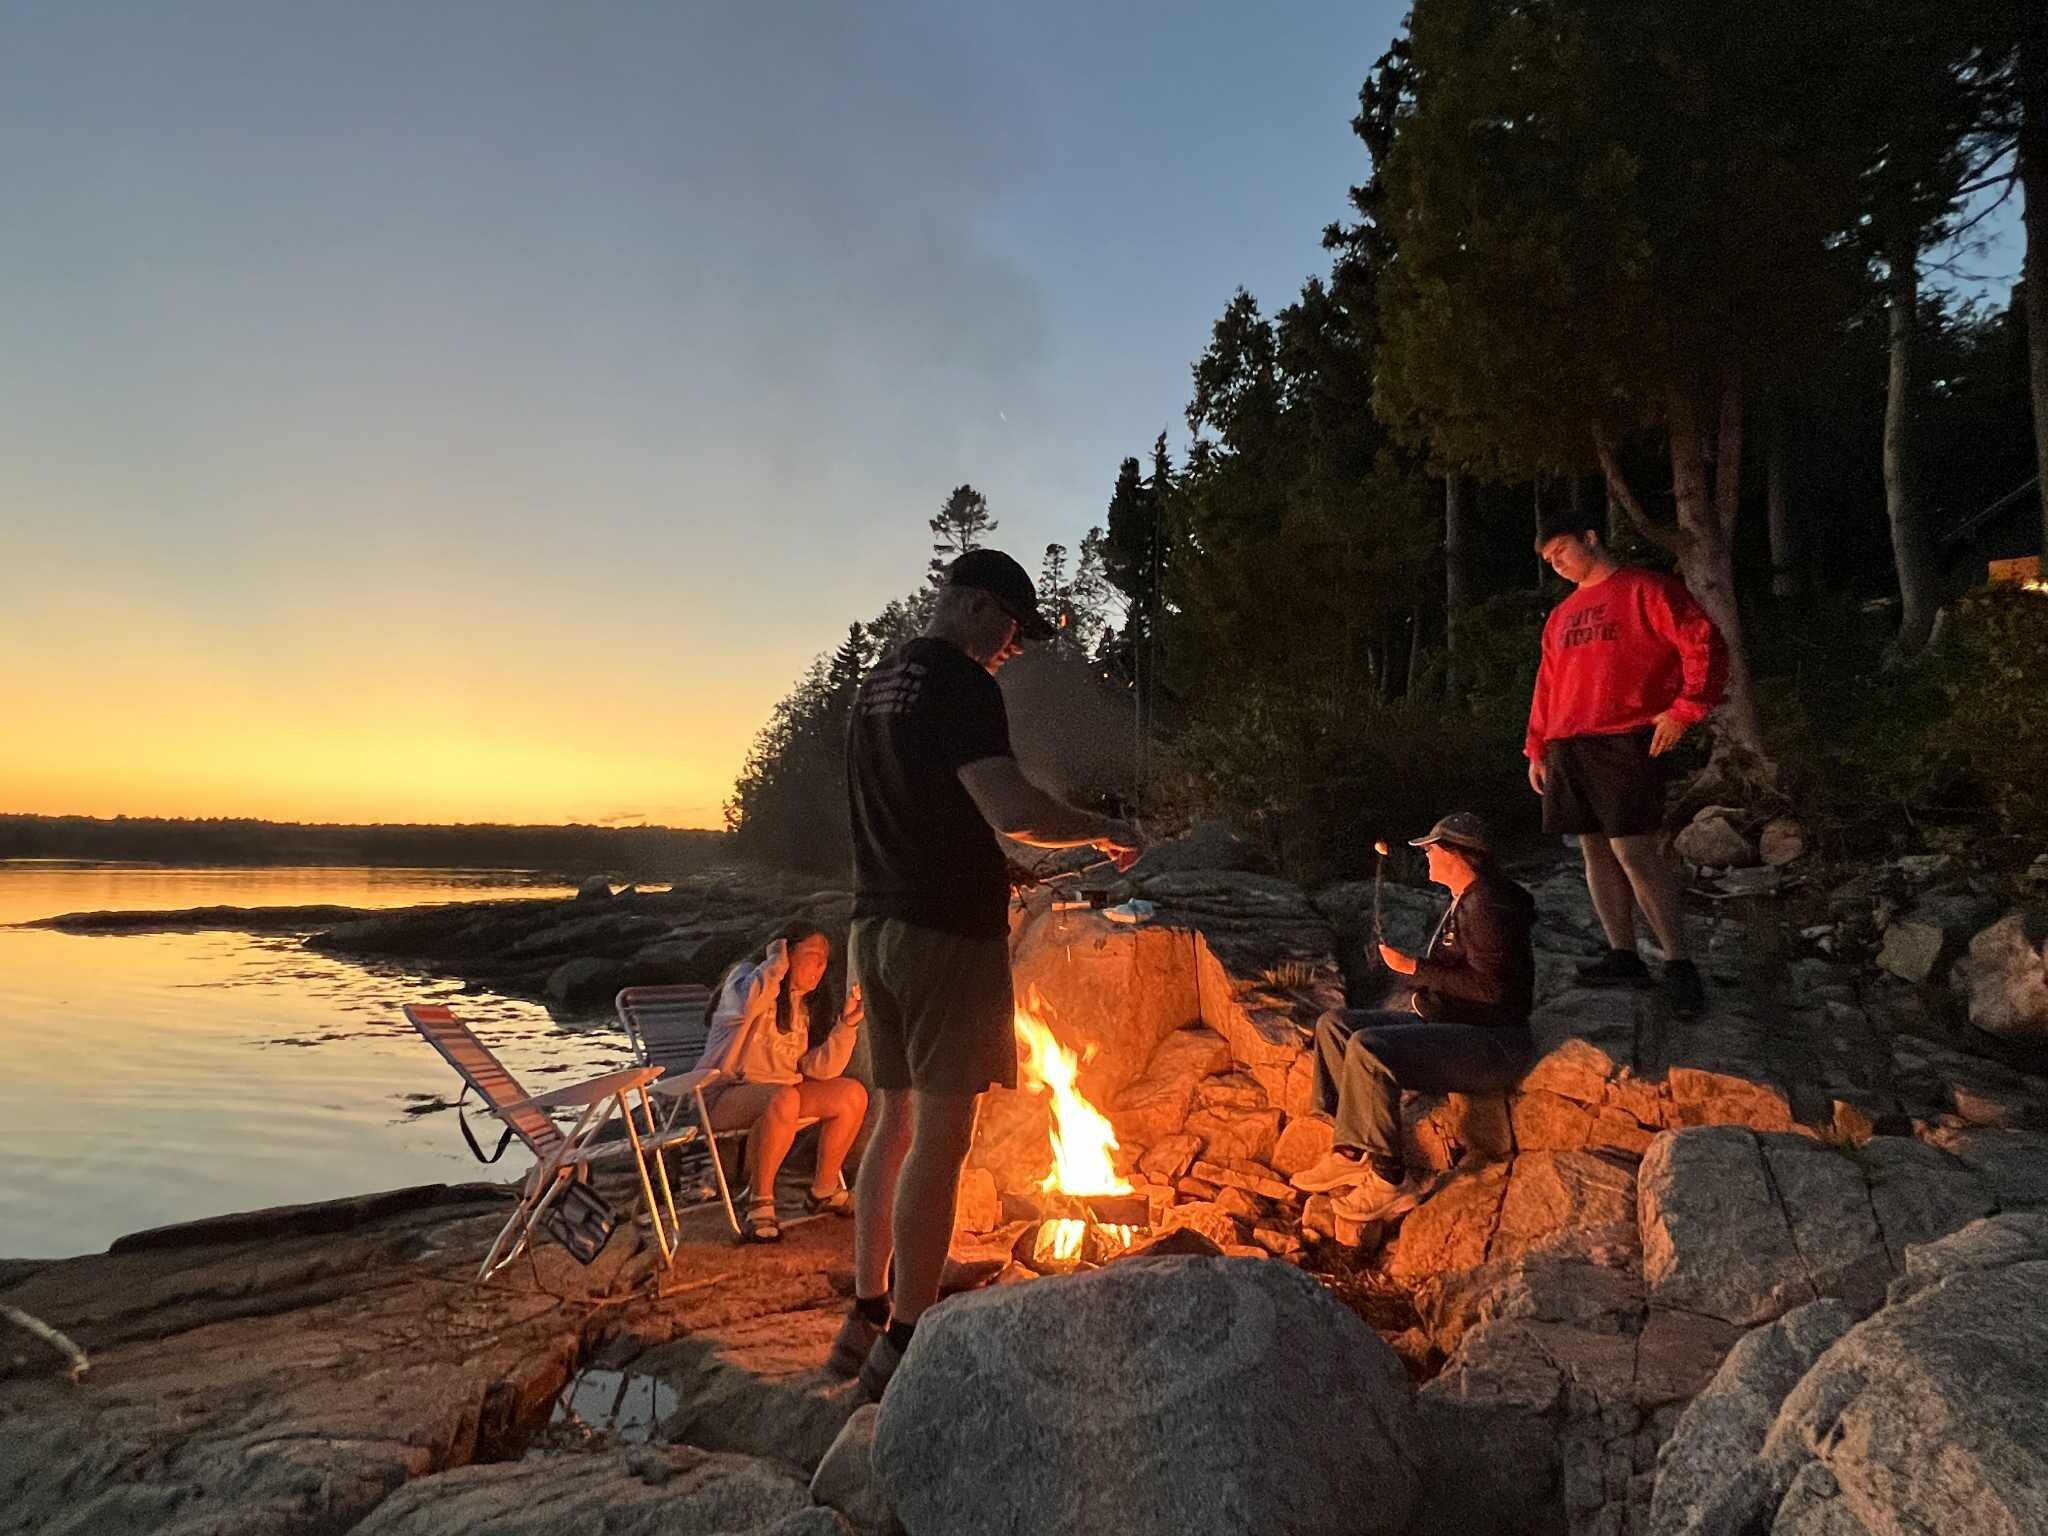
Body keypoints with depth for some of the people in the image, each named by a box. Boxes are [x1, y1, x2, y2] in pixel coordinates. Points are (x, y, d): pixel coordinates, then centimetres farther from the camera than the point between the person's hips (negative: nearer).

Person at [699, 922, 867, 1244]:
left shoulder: (801, 1006, 14)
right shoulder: (746, 976, -6)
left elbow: (818, 1069, 1)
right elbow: (748, 1005, -34)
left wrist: (847, 1022, -10)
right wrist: (776, 963, -19)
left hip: (780, 1090, 8)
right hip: (726, 1094, -7)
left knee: (853, 1094, -7)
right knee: (783, 1099, -37)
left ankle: (823, 1192, 7)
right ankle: (760, 1205, -23)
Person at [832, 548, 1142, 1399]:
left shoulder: (875, 683, 16)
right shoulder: (959, 680, -13)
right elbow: (1011, 809, -24)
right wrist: (1103, 830, -9)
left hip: (875, 926, 9)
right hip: (948, 929, -9)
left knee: (894, 1124, 15)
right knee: (940, 1137, -1)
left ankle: (865, 1320, 24)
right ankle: (904, 1344, 7)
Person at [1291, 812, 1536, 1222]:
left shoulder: (1488, 904, -17)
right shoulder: (1465, 900, 15)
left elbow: (1490, 987, -24)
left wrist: (1413, 967, -19)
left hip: (1491, 1042, -11)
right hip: (1447, 1021, 11)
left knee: (1369, 1048, -31)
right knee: (1335, 1023, 2)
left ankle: (1389, 1182, -20)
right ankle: (1351, 1154, -2)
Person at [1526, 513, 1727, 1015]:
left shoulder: (1645, 590, 0)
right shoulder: (1561, 616, 20)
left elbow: (1704, 645, -8)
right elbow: (1547, 687, 22)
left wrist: (1684, 710, -16)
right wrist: (1537, 748, 16)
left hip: (1626, 742, -7)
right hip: (1568, 749, 7)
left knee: (1632, 847, -13)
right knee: (1595, 849, 7)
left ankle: (1678, 963, -5)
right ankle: (1623, 956, 14)